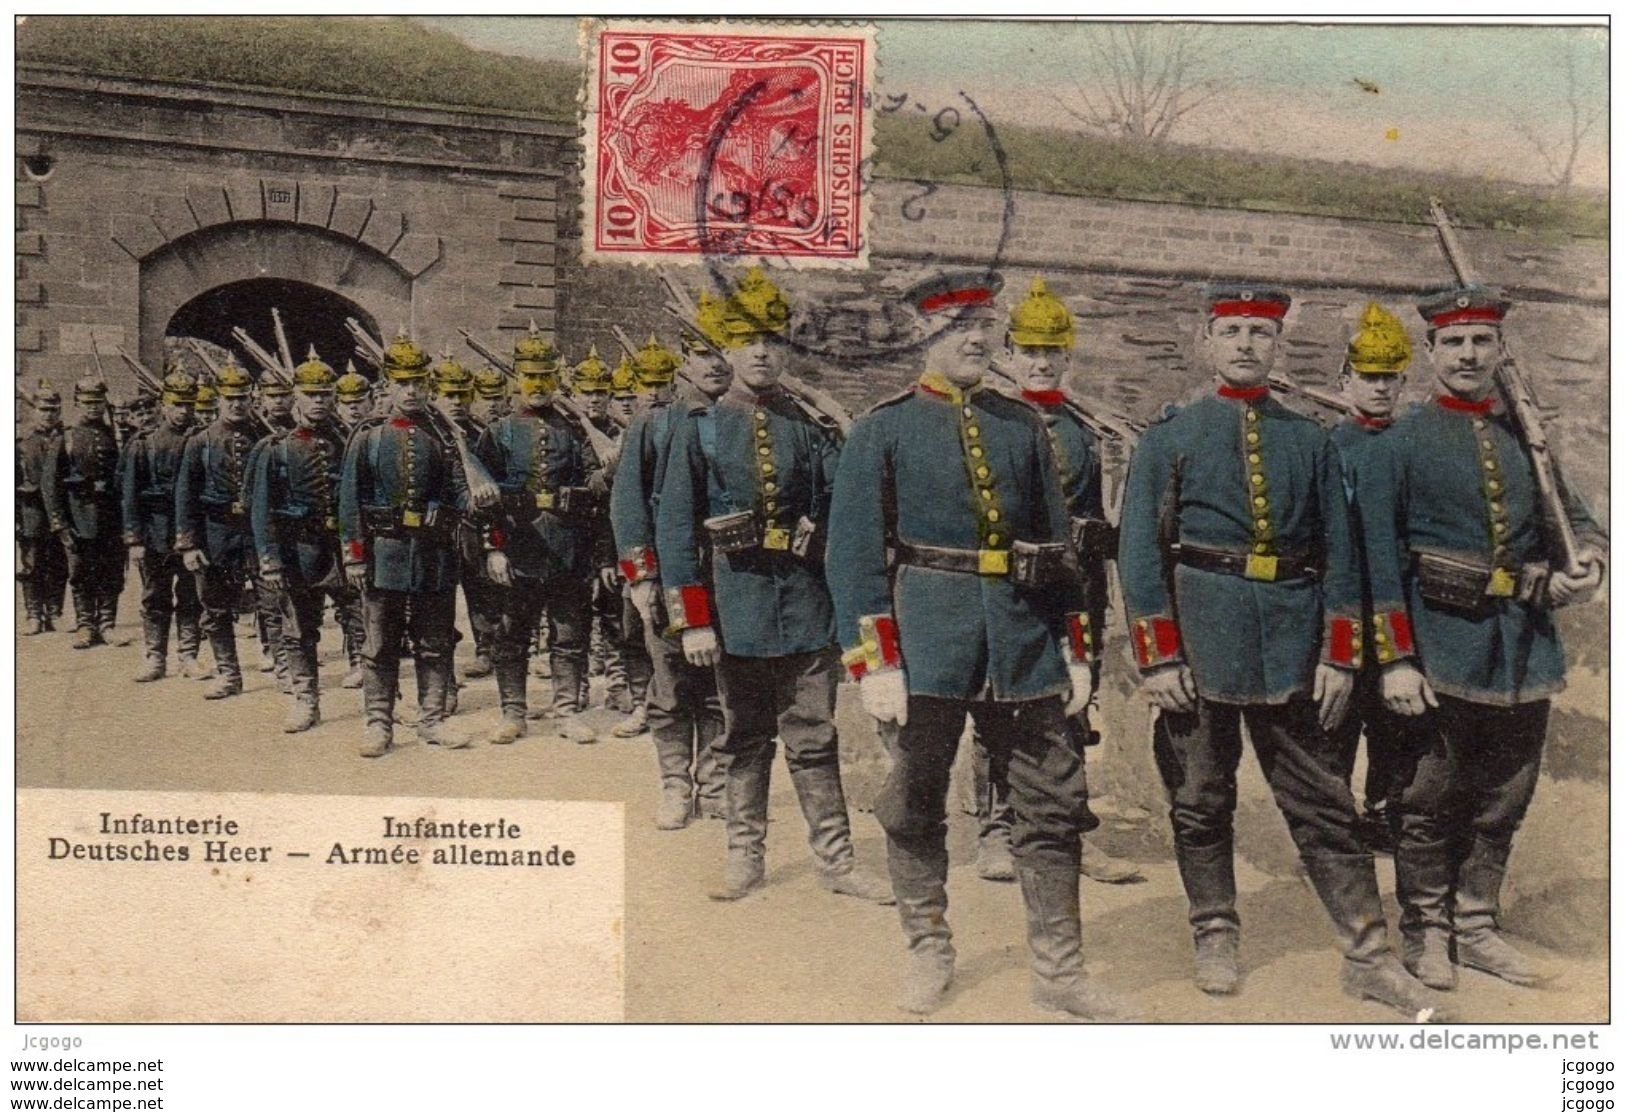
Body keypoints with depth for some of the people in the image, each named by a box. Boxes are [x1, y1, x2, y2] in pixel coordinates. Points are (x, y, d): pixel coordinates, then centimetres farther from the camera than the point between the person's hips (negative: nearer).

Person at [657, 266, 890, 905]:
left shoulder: (808, 428, 8)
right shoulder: (699, 431, 2)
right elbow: (674, 529, -4)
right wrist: (692, 619, -10)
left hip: (805, 603, 1)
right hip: (736, 605, -1)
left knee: (813, 737, 4)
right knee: (744, 736, 10)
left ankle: (834, 859, 11)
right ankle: (745, 857, 19)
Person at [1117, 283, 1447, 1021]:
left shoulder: (1311, 442, 10)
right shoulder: (1168, 439, 3)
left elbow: (1339, 553, 10)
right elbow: (1139, 551, -1)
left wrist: (1340, 656, 2)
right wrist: (1158, 657, -8)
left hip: (1292, 648, 2)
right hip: (1202, 645, -2)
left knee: (1323, 800, 5)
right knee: (1201, 800, 8)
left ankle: (1368, 958, 10)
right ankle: (1215, 939, 23)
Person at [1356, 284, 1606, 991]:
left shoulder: (1527, 438, 11)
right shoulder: (1398, 446, -4)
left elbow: (1570, 517, 15)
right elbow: (1380, 562, -8)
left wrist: (1585, 563, -9)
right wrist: (1395, 660, -14)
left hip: (1525, 647, 5)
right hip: (1443, 649, -5)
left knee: (1502, 802, 13)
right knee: (1429, 803, 4)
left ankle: (1477, 927, 27)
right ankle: (1425, 933, 19)